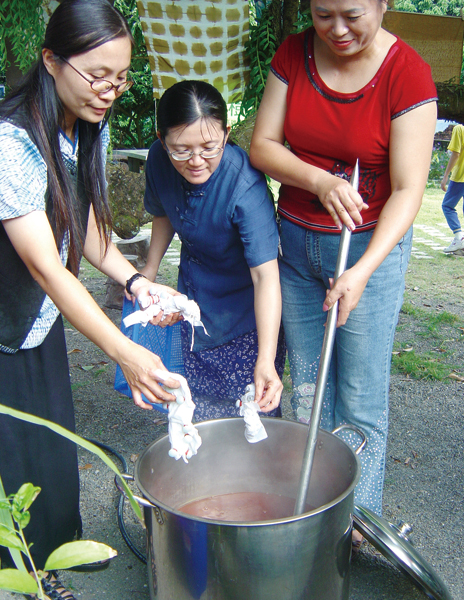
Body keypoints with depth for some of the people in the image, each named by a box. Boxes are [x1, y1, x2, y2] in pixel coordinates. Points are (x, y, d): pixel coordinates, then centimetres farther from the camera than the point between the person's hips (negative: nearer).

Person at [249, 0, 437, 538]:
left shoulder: (408, 75, -14)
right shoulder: (293, 55, 0)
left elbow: (407, 190, -18)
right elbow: (262, 146, -2)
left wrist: (362, 271, -29)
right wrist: (319, 180, -20)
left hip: (371, 245, -4)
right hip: (297, 241, 4)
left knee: (360, 398, 1)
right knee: (306, 386, 12)